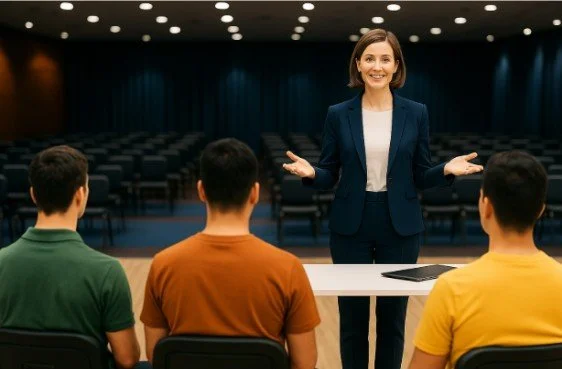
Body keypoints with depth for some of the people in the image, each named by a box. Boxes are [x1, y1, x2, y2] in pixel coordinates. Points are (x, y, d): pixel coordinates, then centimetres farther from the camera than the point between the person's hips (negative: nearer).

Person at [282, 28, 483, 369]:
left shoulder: (416, 113, 1)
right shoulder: (339, 114, 0)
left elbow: (420, 177, 4)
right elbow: (329, 176, 2)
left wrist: (447, 170, -15)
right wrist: (310, 172, -19)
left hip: (400, 227, 0)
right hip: (351, 227, 0)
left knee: (393, 316, 9)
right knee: (352, 316, 7)